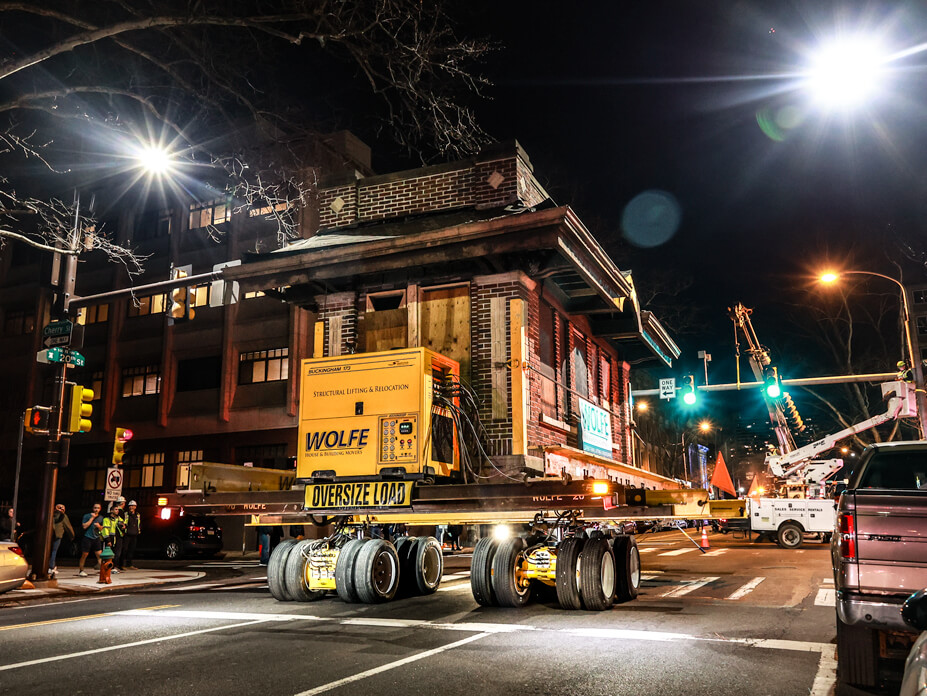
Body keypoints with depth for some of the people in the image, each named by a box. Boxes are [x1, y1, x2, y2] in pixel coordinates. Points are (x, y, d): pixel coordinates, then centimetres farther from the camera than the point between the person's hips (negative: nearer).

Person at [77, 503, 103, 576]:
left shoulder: (101, 518, 12)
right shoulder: (87, 516, -2)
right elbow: (84, 526, -13)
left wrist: (99, 526, -4)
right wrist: (92, 518, -12)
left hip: (96, 538, 3)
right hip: (87, 537, -3)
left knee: (99, 554, -5)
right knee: (84, 554, 2)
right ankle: (81, 570, 18)